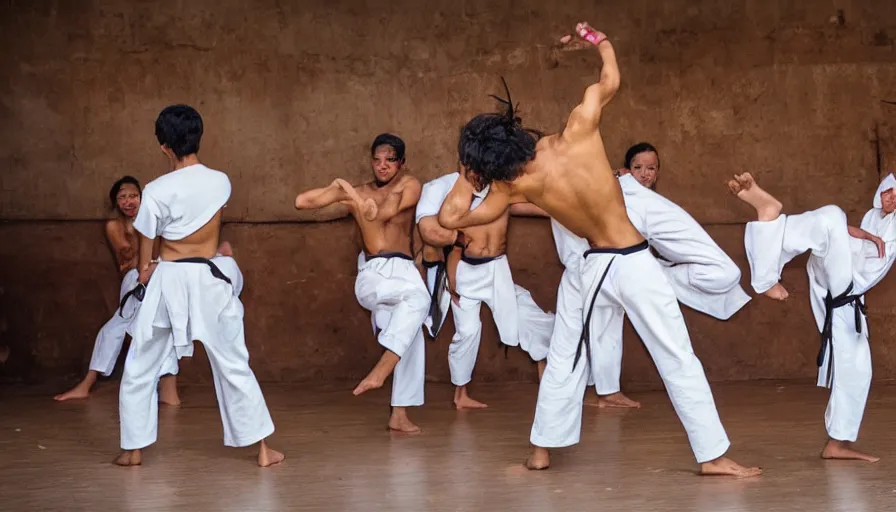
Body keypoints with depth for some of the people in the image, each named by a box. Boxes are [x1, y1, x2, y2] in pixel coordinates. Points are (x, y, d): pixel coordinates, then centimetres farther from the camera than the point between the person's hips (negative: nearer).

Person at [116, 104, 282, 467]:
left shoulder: (157, 191, -14)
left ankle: (134, 449, 19)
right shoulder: (221, 183, -4)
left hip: (168, 283, -2)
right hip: (211, 280, 3)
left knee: (140, 369, 14)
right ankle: (262, 449, 11)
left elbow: (145, 249, -5)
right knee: (234, 367, 10)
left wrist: (145, 272, 11)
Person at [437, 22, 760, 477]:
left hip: (589, 268, 2)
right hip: (633, 264, -1)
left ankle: (541, 452, 23)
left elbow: (452, 218, -5)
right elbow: (610, 81, -1)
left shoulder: (515, 186, -11)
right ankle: (713, 456, 2)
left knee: (564, 361, 19)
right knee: (678, 361, 2)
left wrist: (469, 174, 1)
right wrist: (598, 41, 14)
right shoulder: (577, 133, -15)